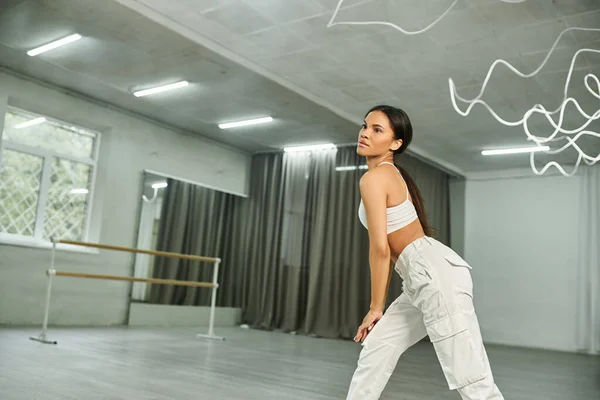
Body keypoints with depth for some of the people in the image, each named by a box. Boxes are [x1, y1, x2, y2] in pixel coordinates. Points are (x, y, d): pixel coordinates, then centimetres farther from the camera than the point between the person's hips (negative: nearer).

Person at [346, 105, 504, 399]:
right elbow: (392, 246, 22)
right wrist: (380, 305, 24)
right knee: (375, 348, 18)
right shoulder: (392, 175, 21)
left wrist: (375, 308, -3)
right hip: (424, 277, 11)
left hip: (435, 273, -11)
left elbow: (380, 247, -12)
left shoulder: (373, 177, -8)